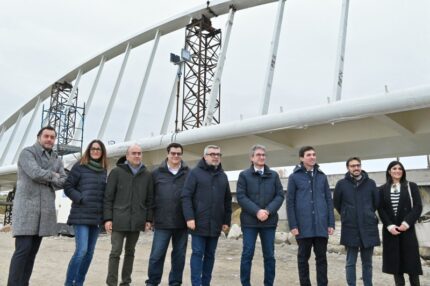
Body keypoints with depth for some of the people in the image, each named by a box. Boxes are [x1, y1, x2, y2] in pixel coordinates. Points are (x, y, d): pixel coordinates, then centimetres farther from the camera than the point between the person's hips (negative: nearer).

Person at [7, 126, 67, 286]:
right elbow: (35, 173, -19)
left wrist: (46, 180, -9)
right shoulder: (27, 152, -2)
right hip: (26, 208, -6)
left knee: (32, 251, 7)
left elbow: (63, 182, 5)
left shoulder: (56, 159, 16)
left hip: (45, 210, 6)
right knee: (23, 249, -11)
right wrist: (53, 175, -3)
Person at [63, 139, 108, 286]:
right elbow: (67, 187, -4)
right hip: (81, 215, -5)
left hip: (96, 217, 6)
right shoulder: (80, 166, -2)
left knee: (89, 252, 8)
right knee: (81, 250, -13)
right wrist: (81, 199, -15)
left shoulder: (103, 170, 12)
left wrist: (104, 214, 7)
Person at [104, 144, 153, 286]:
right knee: (116, 252, -1)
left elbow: (149, 199, 10)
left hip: (137, 220, 3)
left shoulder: (147, 174, 9)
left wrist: (149, 219, 5)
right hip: (119, 219, -3)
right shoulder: (117, 172, 0)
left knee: (130, 252, 12)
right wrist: (107, 218, -7)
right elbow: (108, 197, -2)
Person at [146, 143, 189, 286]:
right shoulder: (157, 173, 4)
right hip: (162, 222, 0)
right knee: (157, 254, 4)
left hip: (182, 222, 1)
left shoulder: (188, 174, 1)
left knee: (179, 255, 11)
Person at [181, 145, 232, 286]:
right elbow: (186, 196, -8)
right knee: (197, 253, 0)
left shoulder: (223, 176, 13)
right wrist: (189, 217, -16)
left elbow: (227, 201, 15)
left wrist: (226, 220, 10)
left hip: (215, 224, 5)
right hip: (199, 222, -4)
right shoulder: (195, 173, -1)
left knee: (210, 254, 10)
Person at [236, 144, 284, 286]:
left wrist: (268, 211, -12)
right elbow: (241, 197, -5)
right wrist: (257, 211, -16)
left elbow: (280, 196, 3)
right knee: (247, 254, 1)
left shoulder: (274, 175, 10)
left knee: (269, 255, 7)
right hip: (249, 221, -2)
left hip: (269, 221, 2)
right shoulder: (244, 175, 3)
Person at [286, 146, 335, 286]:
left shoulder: (322, 176, 9)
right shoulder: (294, 177, 0)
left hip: (321, 225, 3)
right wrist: (293, 225, -8)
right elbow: (290, 202, -2)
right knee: (303, 258, 8)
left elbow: (329, 200, 10)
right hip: (303, 226, -2)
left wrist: (331, 223, 3)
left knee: (321, 258, 8)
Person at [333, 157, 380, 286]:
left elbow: (377, 202, 12)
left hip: (368, 227, 2)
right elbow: (336, 203, 8)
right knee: (351, 263, 5)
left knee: (367, 263, 12)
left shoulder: (370, 183, 0)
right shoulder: (341, 184, -3)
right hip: (350, 228, -1)